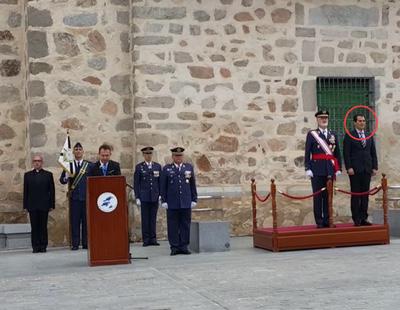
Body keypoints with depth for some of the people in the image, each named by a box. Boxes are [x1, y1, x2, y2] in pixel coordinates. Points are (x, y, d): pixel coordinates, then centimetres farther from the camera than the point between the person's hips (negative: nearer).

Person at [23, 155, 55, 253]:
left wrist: (52, 205, -1)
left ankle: (43, 246, 5)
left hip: (44, 205, -1)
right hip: (32, 205, 1)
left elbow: (52, 191, 5)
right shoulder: (27, 175, 12)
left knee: (43, 226, 0)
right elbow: (25, 191, 9)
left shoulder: (48, 175, 9)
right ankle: (35, 246, 3)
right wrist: (25, 205, 2)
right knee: (34, 227, 0)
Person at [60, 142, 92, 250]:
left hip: (86, 196, 0)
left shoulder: (89, 165, 8)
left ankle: (86, 243, 8)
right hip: (74, 197, 0)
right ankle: (75, 244, 3)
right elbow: (62, 180, 3)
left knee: (86, 220, 2)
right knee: (74, 221, -1)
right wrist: (66, 177, -17)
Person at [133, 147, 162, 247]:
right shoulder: (139, 167, 3)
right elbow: (136, 183, 1)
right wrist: (137, 197, -4)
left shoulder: (158, 166, 9)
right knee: (145, 219, 1)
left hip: (155, 197, 2)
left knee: (153, 219, 4)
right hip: (144, 197, -2)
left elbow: (160, 182, 10)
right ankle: (146, 239, 6)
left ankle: (153, 239, 10)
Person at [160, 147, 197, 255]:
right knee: (173, 226, 1)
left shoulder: (189, 167, 10)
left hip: (186, 203, 2)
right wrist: (164, 201, -2)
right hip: (172, 203, -1)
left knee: (185, 225, 3)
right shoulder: (166, 169, 5)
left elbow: (193, 185, 11)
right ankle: (174, 247, 8)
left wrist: (194, 199, 6)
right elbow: (163, 186, 4)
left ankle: (184, 246, 10)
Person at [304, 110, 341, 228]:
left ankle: (327, 220, 11)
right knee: (318, 196, -3)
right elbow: (307, 153, -1)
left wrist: (338, 168, 7)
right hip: (317, 169, -3)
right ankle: (319, 222, 2)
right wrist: (307, 168, -8)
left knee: (328, 196, 5)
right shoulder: (311, 134, 3)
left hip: (330, 170, 3)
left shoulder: (333, 135, 14)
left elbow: (337, 153, 14)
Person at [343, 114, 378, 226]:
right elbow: (346, 153, -6)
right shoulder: (349, 136, 0)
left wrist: (375, 167, 6)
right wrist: (349, 167, -13)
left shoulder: (369, 136, 14)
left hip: (367, 170, 4)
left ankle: (363, 218, 10)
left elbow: (373, 153, 14)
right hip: (355, 170, -4)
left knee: (365, 195, 5)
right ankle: (356, 219, 2)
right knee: (355, 195, -1)